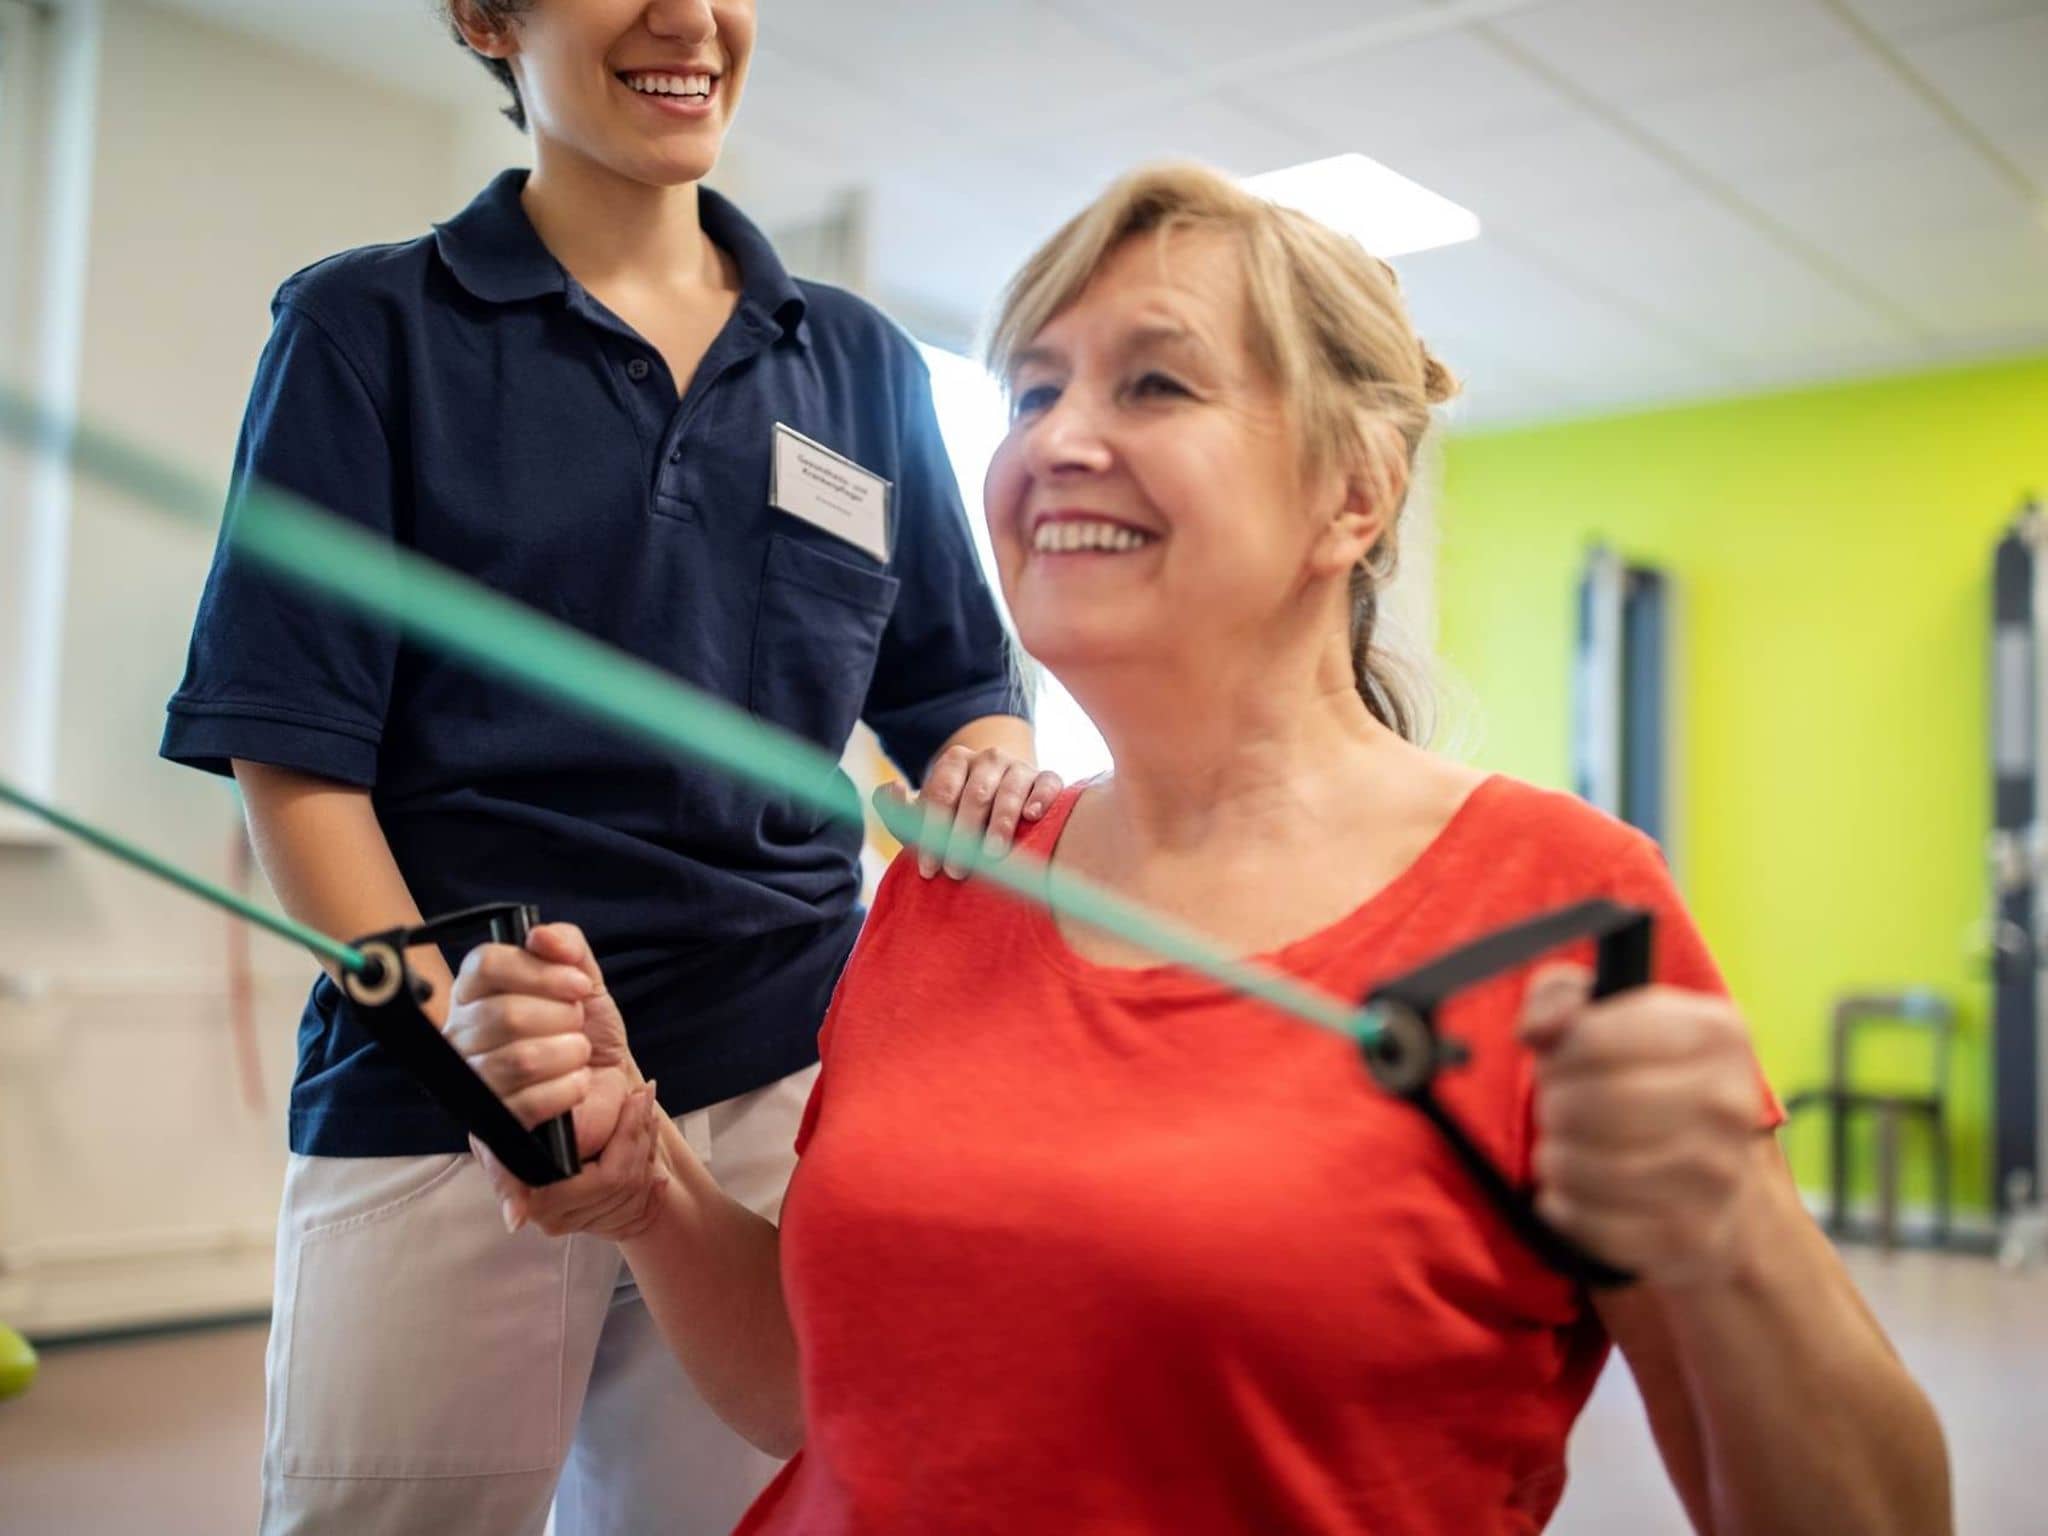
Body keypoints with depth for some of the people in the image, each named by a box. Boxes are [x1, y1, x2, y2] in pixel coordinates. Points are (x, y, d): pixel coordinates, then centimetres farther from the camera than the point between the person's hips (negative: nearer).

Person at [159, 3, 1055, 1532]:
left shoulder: (861, 362, 11)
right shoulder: (372, 328, 1)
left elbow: (960, 693, 14)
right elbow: (295, 761, -5)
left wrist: (988, 765, -10)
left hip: (784, 1090, 3)